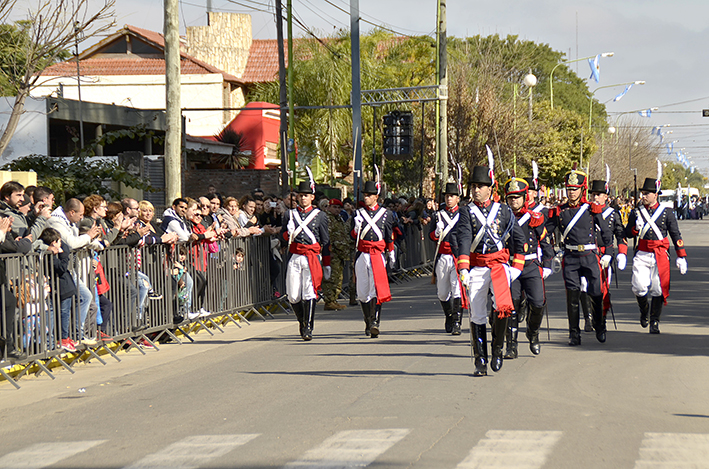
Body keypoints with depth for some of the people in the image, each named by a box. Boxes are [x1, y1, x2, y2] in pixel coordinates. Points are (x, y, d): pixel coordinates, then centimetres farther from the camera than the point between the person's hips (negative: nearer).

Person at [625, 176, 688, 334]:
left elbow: (676, 236, 6)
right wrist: (636, 228, -10)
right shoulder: (636, 212, 6)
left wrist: (681, 257, 2)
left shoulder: (667, 213, 3)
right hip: (642, 255, 1)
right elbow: (627, 233, 13)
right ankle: (644, 310, 17)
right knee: (639, 287, -13)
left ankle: (654, 323, 10)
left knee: (657, 290, -2)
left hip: (660, 256, -1)